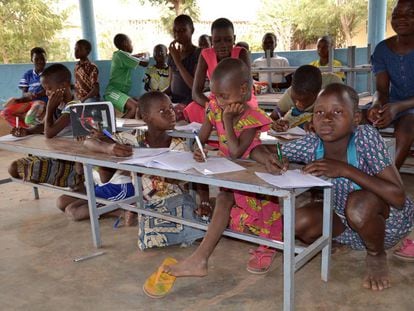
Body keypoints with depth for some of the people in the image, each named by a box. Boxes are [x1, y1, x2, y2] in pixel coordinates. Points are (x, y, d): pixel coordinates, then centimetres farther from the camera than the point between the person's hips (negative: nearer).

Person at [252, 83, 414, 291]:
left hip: (390, 219, -3)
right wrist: (268, 158, -33)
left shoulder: (365, 136, -29)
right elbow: (256, 151, -9)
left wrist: (345, 170, -41)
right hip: (346, 220, 4)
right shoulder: (312, 144, -18)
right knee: (300, 223, -21)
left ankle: (376, 256, -1)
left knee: (359, 203, -34)